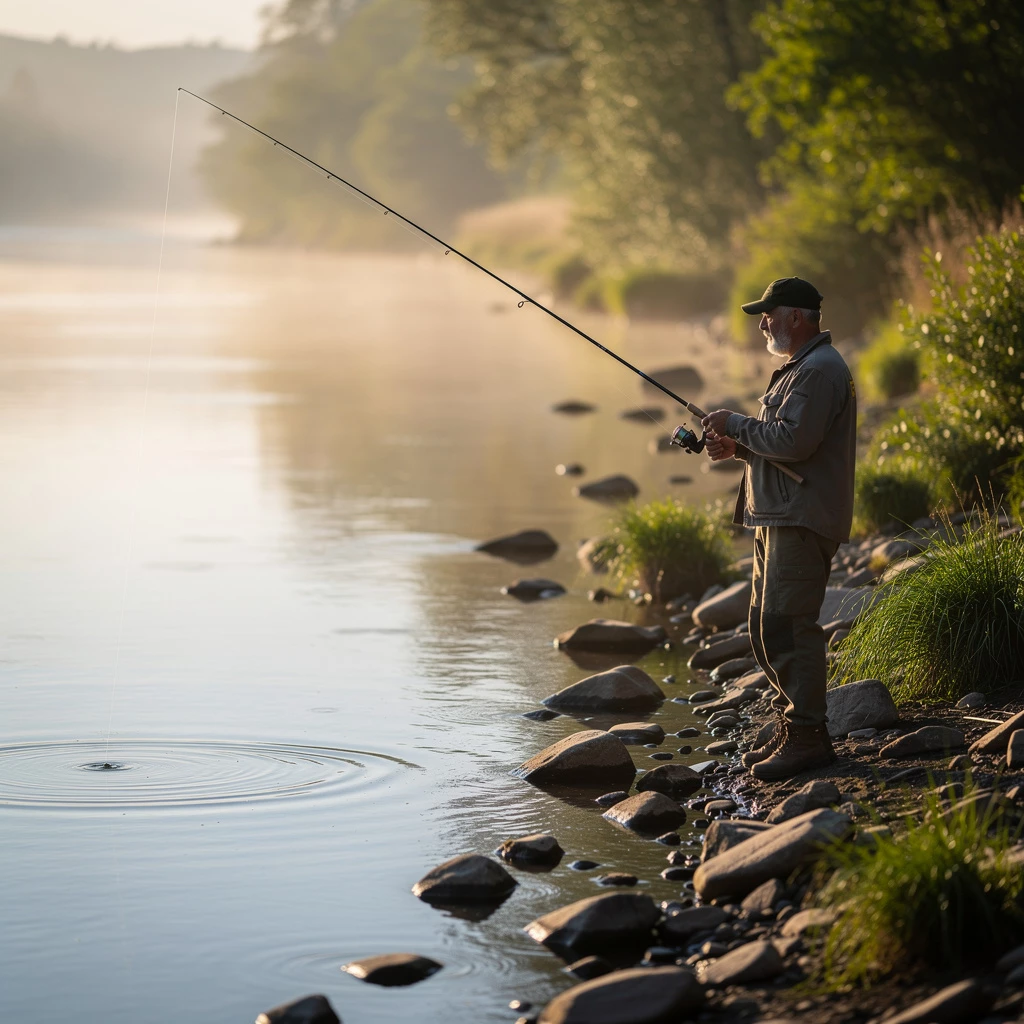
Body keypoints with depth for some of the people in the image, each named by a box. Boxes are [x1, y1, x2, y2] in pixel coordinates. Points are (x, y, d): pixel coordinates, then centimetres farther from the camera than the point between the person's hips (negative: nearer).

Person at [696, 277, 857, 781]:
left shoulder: (821, 371, -14)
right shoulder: (798, 369, 21)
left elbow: (793, 441, -24)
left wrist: (737, 424, -11)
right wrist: (737, 446, 10)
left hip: (802, 520, -11)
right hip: (779, 517, 11)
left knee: (786, 625, -13)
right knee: (765, 626, 13)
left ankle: (807, 737, -11)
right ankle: (791, 726, 19)